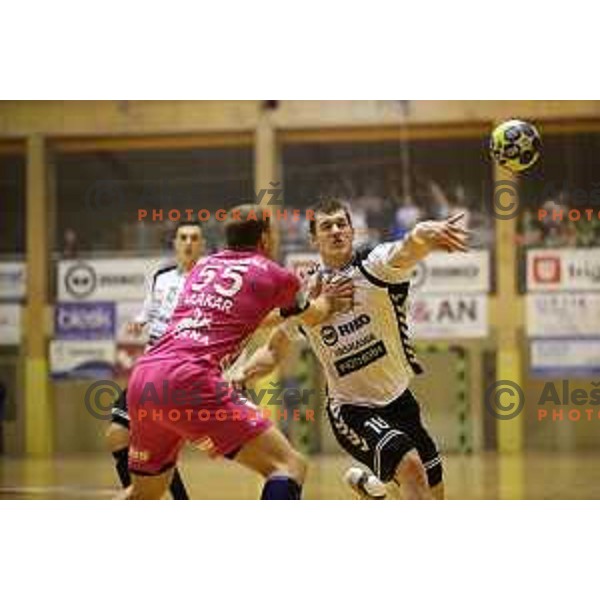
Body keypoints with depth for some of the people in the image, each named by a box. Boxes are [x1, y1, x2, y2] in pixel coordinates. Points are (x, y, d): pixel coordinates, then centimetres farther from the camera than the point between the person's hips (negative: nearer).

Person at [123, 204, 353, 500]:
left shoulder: (203, 266, 26)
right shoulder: (275, 275, 9)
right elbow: (312, 318, 31)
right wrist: (327, 302, 52)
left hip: (142, 377, 7)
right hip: (189, 382, -7)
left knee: (145, 493, 26)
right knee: (290, 466, -5)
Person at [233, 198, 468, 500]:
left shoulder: (375, 265, -12)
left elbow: (407, 251, -36)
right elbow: (274, 350, 10)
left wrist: (425, 233, -59)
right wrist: (239, 376, -8)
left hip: (399, 399, 2)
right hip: (351, 409, -2)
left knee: (432, 496, 12)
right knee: (410, 467, -27)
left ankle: (367, 483, 37)